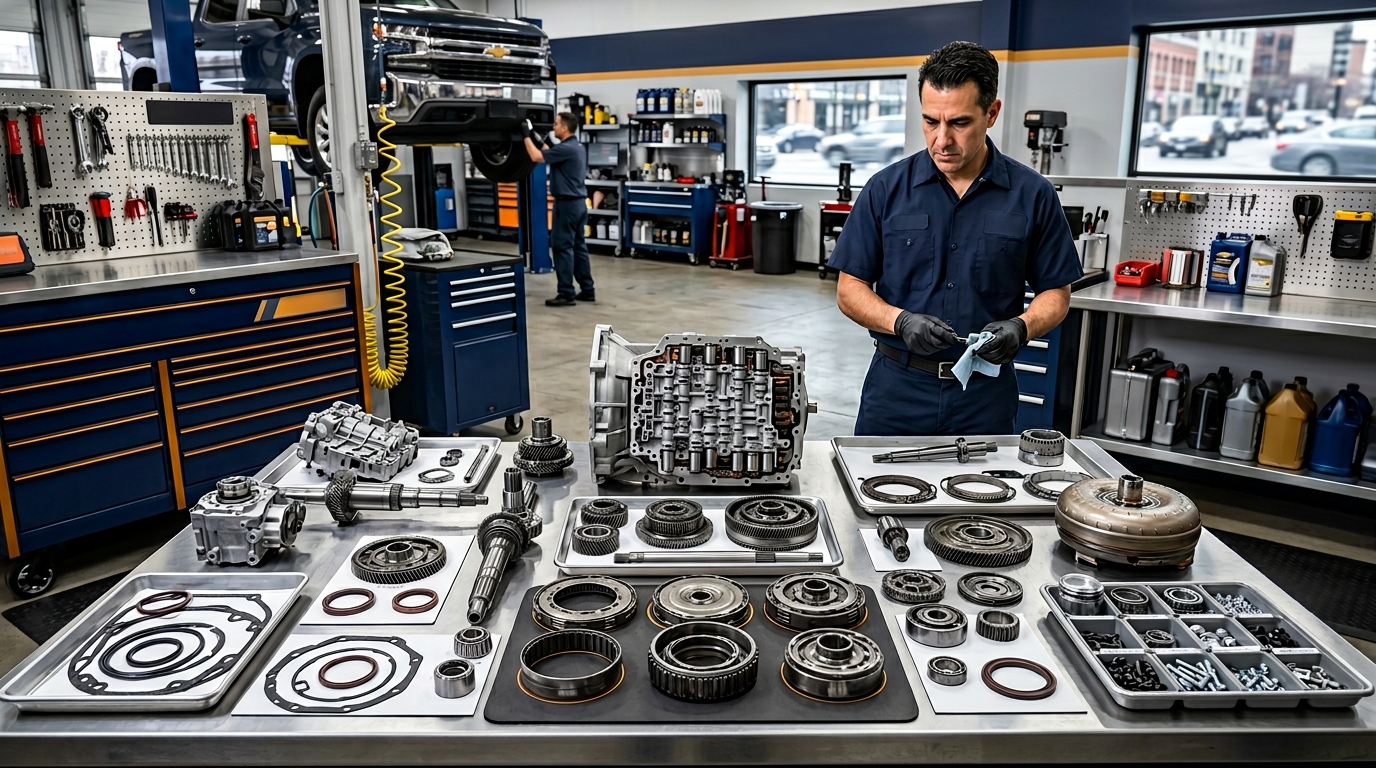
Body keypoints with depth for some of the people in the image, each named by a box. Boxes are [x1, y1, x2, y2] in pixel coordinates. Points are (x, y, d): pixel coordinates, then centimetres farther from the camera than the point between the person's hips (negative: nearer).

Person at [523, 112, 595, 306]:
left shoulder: (566, 148, -18)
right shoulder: (577, 147, 13)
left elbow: (536, 157, -17)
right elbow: (552, 156, 27)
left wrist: (527, 136, -5)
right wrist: (539, 141, 22)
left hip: (567, 203, -10)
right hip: (579, 202, 10)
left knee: (562, 247, -6)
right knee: (578, 246, 12)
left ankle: (566, 294, -5)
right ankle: (587, 290, 15)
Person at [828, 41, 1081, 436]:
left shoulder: (1032, 195, -2)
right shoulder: (886, 189, -3)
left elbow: (1055, 292, 4)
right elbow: (850, 289, -2)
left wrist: (1021, 327, -17)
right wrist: (901, 321, -20)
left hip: (985, 393, 0)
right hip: (896, 387, 0)